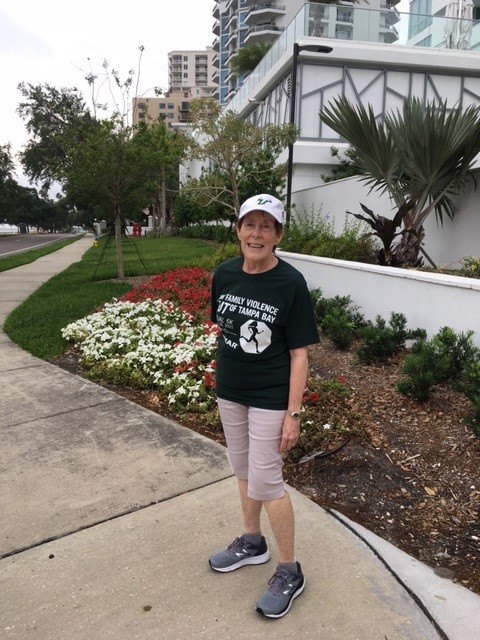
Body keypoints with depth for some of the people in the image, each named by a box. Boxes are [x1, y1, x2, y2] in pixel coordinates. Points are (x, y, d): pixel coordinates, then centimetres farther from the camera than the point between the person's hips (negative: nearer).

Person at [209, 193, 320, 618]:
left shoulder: (291, 283, -17)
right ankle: (252, 542, 42)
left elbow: (299, 353, -14)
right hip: (229, 392, 6)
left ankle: (290, 571, 23)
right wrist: (223, 379, 13)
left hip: (270, 399, -5)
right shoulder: (225, 274, -2)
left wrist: (294, 413, -15)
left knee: (265, 482, 1)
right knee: (243, 471, 19)